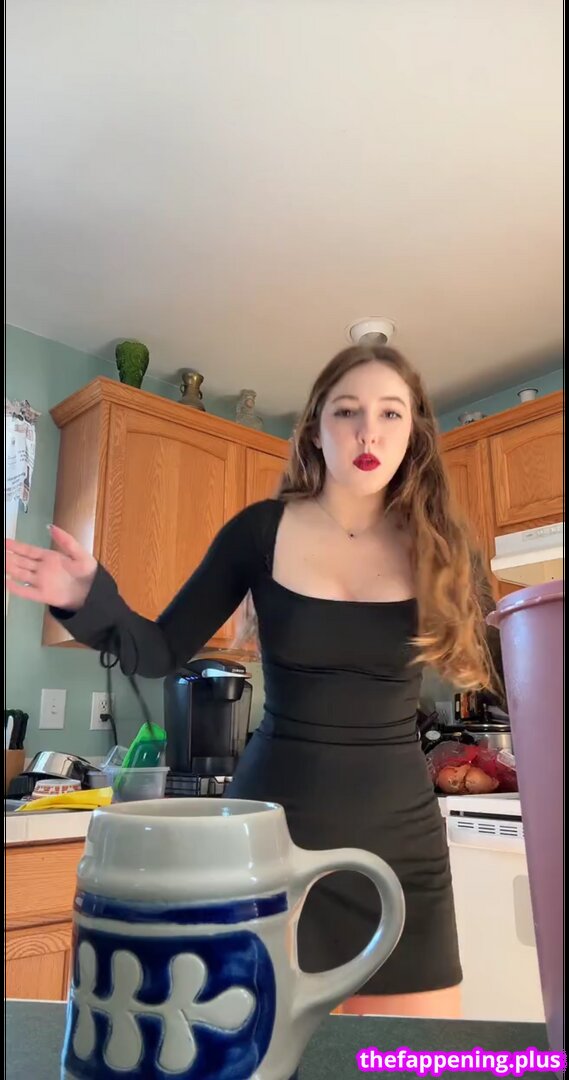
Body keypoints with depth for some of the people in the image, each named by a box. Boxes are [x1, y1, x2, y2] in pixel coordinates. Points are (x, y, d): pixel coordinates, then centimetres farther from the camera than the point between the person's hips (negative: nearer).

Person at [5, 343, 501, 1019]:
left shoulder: (442, 549, -4)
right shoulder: (261, 530, -6)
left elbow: (504, 673, 2)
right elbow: (160, 654, -2)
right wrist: (91, 599, -19)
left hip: (399, 834, 2)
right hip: (274, 819, -1)